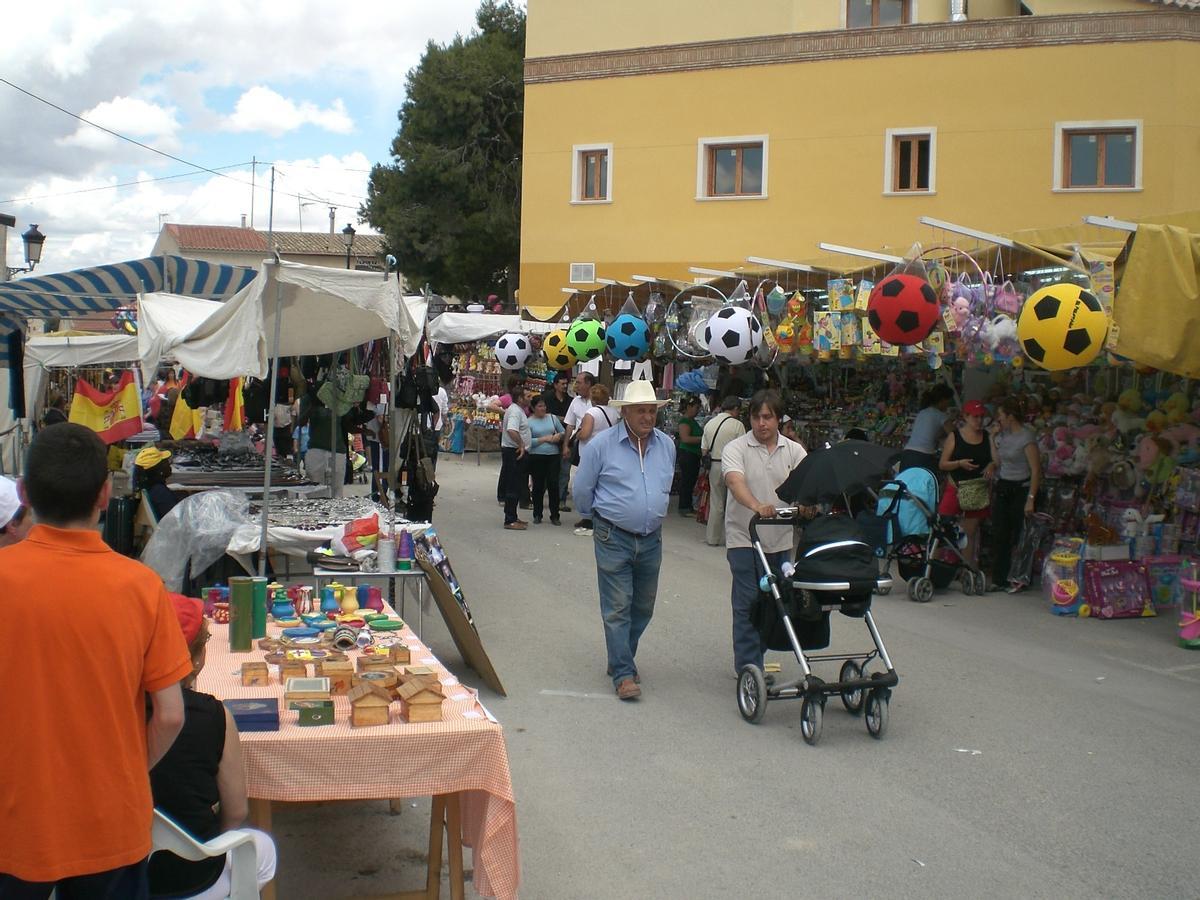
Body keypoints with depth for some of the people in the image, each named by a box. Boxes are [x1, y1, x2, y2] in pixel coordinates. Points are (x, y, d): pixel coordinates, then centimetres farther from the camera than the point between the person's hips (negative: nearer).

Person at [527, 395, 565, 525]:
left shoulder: (552, 418, 10)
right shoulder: (529, 421, -1)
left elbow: (563, 432, 17)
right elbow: (528, 441, -11)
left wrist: (559, 436, -6)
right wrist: (545, 439, -11)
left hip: (553, 456, 2)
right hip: (537, 457, -2)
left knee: (553, 485, -2)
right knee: (538, 486, 5)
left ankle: (555, 516, 5)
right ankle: (537, 515, 17)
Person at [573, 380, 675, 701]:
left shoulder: (667, 445, 4)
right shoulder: (602, 444, -11)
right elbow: (582, 490, 1)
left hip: (651, 539, 5)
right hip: (614, 538, -5)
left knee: (643, 607, 13)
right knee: (617, 608, -4)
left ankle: (621, 658, 30)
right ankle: (623, 673, 2)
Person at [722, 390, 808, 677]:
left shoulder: (794, 450, 6)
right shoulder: (736, 448, -6)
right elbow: (735, 481, -23)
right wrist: (756, 506, -43)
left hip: (780, 540, 4)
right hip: (744, 538, -4)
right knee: (748, 604, -6)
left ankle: (753, 661, 28)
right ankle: (748, 668, -2)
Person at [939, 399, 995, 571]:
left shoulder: (987, 437, 6)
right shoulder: (955, 436, -1)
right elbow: (942, 464, -1)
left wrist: (992, 466, -9)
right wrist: (960, 463, -18)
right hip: (955, 488, -2)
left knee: (970, 531, 6)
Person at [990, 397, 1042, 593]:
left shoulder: (1026, 437, -12)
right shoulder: (1002, 435, 11)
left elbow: (1036, 470, -16)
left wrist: (1031, 498, -20)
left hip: (1020, 488, -7)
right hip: (1002, 488, 7)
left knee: (1018, 536, -3)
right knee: (999, 535, 2)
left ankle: (1021, 579, 9)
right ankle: (999, 579, 7)